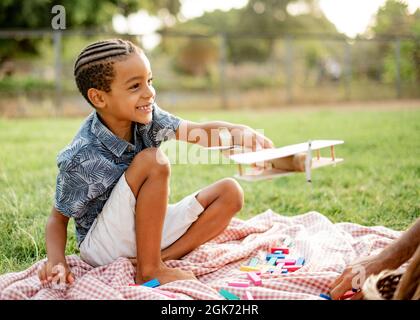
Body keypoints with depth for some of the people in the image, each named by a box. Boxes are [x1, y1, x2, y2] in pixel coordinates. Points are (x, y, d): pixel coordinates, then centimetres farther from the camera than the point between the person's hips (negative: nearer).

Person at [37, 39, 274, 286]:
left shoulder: (146, 117, -10)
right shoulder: (81, 158, -25)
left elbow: (199, 133, -13)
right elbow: (58, 218, -14)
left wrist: (239, 131, -33)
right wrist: (56, 261, -32)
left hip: (147, 229, 7)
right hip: (103, 245, -7)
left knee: (230, 193, -5)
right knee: (153, 162, -29)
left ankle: (163, 256, -14)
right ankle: (149, 271, -17)